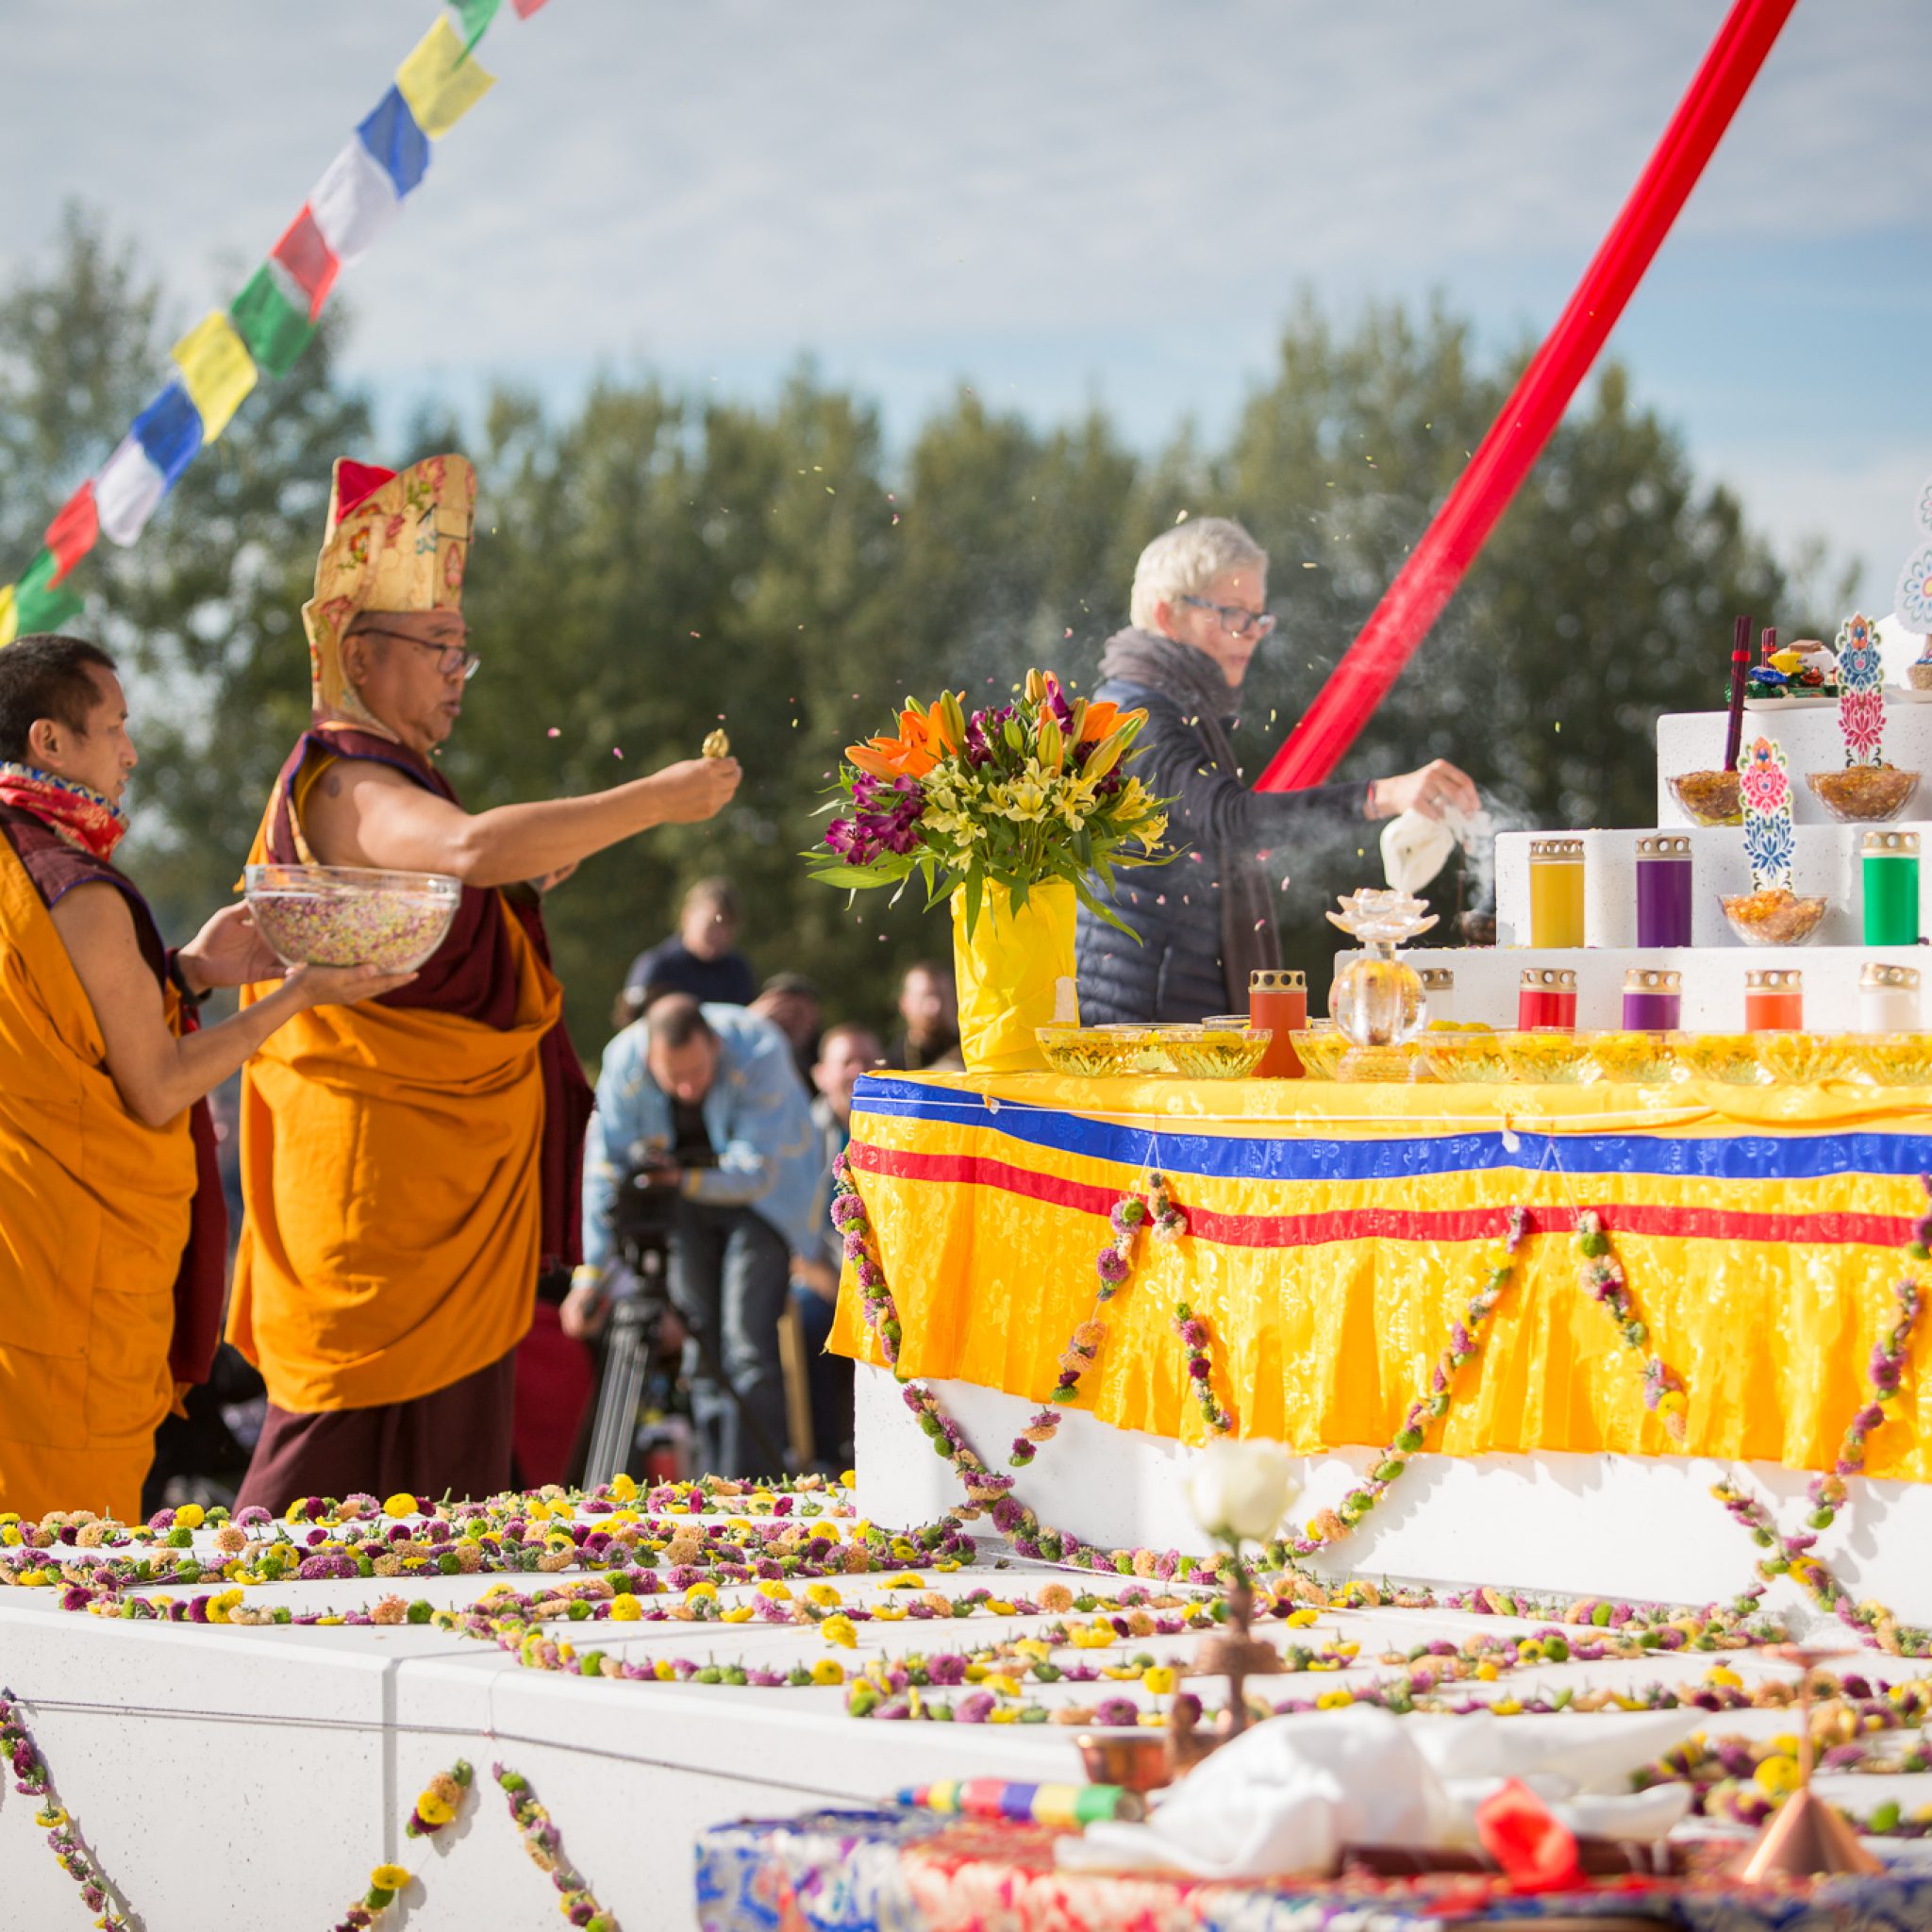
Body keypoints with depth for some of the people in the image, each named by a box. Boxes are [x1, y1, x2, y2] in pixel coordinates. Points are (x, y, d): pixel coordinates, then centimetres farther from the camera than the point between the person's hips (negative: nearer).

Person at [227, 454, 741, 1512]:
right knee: (351, 1460, -8)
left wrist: (525, 878, 10)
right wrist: (651, 800, -30)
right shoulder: (341, 781, -16)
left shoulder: (392, 776, 18)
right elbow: (470, 847, -35)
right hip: (379, 1174, -10)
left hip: (450, 1166, 10)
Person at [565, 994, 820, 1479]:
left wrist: (688, 1181, -46)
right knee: (701, 1346, 3)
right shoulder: (623, 1062, -23)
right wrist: (592, 1273, -17)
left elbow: (756, 1171, -29)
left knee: (748, 1345, -15)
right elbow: (605, 1169, -15)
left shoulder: (758, 1053, -33)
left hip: (763, 1187, -4)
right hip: (687, 1197, 4)